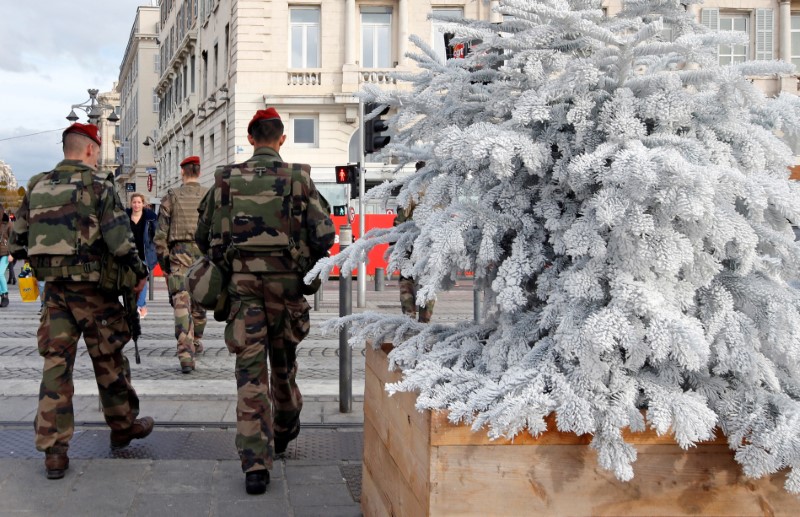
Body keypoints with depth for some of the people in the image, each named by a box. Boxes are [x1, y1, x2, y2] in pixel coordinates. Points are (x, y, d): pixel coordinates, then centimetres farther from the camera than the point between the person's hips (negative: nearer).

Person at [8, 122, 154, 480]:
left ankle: (53, 450, 5)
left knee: (55, 365, 5)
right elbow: (119, 239, -14)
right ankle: (123, 427, 28)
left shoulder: (37, 187, 9)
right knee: (109, 361, 11)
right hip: (92, 289, -4)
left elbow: (17, 245, 11)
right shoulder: (97, 184, -8)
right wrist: (138, 273, 0)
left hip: (54, 289, 4)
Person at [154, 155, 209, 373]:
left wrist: (162, 258, 8)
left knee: (181, 305, -7)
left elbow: (161, 231, 0)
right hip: (204, 254, 2)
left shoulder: (171, 196, 2)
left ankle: (186, 354, -19)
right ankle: (196, 342, 37)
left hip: (179, 255, -2)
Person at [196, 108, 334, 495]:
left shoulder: (226, 180, 2)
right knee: (283, 362, 20)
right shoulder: (298, 179, -2)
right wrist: (307, 262, 13)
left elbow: (204, 237, 8)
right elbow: (324, 235, -7)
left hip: (241, 285, 0)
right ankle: (285, 430, 43)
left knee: (250, 371, 0)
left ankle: (256, 464, -6)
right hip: (285, 284, 0)